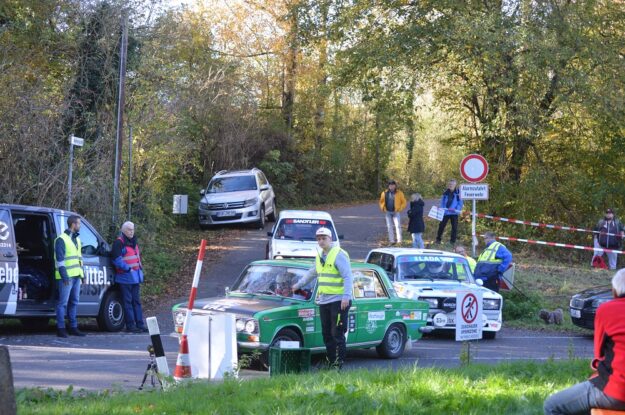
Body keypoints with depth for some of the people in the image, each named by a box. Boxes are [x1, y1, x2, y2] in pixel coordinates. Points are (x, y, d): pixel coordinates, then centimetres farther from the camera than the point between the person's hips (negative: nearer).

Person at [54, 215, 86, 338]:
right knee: (63, 302, -6)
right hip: (66, 276, -9)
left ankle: (73, 327, 17)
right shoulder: (61, 239, -8)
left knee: (74, 301, 11)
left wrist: (82, 273, 20)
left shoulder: (76, 239, 19)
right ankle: (60, 328, -4)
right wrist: (64, 275, -20)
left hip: (76, 276, 9)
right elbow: (60, 259, -14)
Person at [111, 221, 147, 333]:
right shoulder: (119, 243, -11)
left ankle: (139, 324, 13)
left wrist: (140, 267, 15)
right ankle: (130, 325, -3)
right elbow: (116, 259, -16)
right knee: (128, 301, -5)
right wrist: (128, 268, -19)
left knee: (136, 301, 10)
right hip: (125, 277, -8)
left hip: (135, 276, 8)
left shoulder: (133, 242, 16)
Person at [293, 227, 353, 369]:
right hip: (323, 301, 8)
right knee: (326, 334, 9)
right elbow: (312, 273, 33)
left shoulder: (339, 255, -10)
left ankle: (339, 363, -3)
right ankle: (331, 361, 16)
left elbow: (348, 276, -16)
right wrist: (298, 285, 41)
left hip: (338, 301, -8)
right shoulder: (320, 256, 16)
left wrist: (346, 296, -25)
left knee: (337, 334, -7)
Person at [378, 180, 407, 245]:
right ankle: (391, 240, 11)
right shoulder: (385, 193, 6)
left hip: (396, 212, -3)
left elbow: (404, 202, 5)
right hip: (388, 212, 3)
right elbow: (381, 202, 20)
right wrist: (383, 208, 4)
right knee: (389, 226, 5)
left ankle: (399, 240, -14)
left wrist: (400, 209, -8)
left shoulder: (399, 193, -1)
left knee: (398, 226, -12)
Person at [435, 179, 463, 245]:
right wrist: (441, 208, -4)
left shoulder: (458, 193, -4)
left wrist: (456, 209, -17)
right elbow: (442, 202, 12)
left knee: (454, 227, 3)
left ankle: (453, 241, 12)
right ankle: (438, 239, 14)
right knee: (441, 225, 3)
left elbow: (460, 203, -4)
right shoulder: (445, 193, 5)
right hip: (445, 212, 2)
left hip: (454, 213, -2)